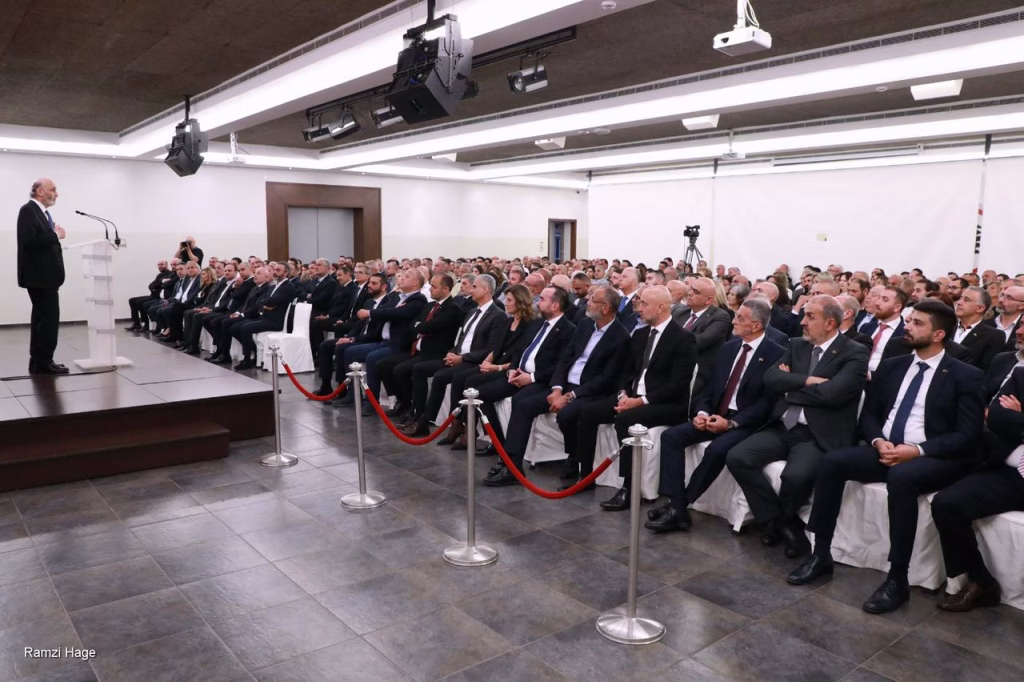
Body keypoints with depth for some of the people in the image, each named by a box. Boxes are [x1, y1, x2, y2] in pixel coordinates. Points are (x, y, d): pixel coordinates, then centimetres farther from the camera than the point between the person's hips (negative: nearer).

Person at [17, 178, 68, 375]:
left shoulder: (42, 212, 17)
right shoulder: (28, 210, -11)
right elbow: (29, 241, -22)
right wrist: (56, 235, -16)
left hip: (45, 275, 10)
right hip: (39, 276, -10)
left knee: (42, 317, 11)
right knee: (50, 317, -10)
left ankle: (38, 361, 17)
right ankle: (44, 361, -6)